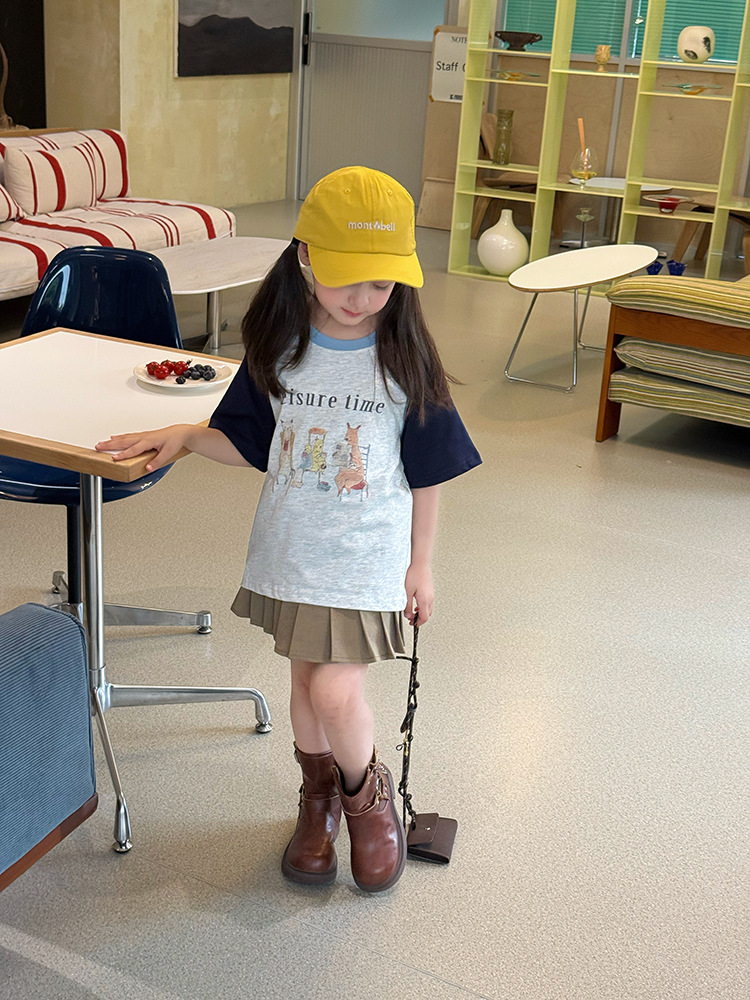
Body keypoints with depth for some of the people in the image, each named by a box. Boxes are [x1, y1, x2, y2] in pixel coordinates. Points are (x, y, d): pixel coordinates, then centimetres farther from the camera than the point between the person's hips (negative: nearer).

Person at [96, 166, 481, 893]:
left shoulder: (403, 358, -11)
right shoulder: (277, 348, -4)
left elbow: (427, 472, -3)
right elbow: (249, 443, 5)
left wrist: (420, 563, 1)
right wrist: (183, 436, -13)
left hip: (367, 554, -3)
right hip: (290, 546, 3)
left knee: (335, 690, -10)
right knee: (306, 678, 15)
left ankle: (367, 793, 22)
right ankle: (318, 795, 41)